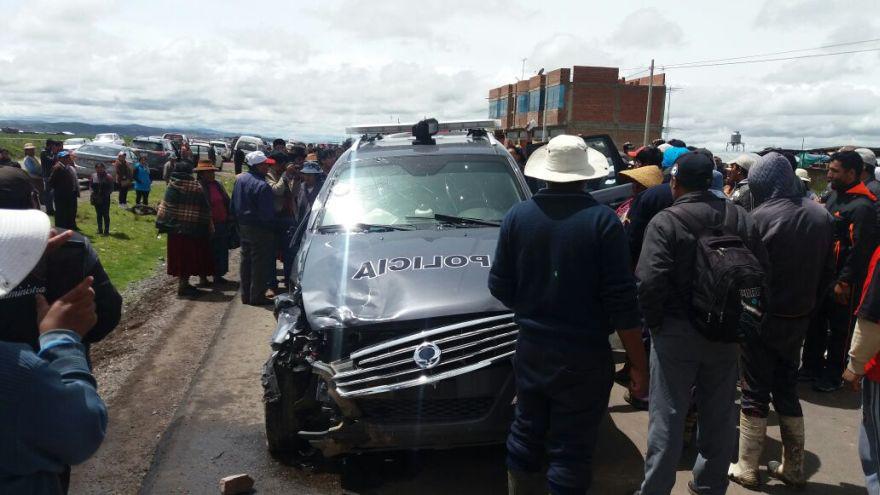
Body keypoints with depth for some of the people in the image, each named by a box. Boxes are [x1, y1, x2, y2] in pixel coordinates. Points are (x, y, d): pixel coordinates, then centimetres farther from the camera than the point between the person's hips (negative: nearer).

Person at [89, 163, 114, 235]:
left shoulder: (108, 177, -7)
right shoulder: (93, 176, 5)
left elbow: (111, 188, -5)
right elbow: (90, 185, 14)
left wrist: (106, 194, -15)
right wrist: (93, 191, -2)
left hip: (105, 199, -4)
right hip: (96, 199, 5)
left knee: (105, 214, -3)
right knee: (99, 214, 12)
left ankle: (106, 230, 2)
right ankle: (100, 230, 21)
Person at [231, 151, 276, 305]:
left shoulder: (240, 179, 3)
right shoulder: (262, 186, -22)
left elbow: (233, 205, 12)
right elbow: (267, 214, -20)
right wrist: (270, 225, -3)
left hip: (243, 227, 8)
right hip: (258, 229, -8)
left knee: (246, 260, 16)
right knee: (259, 263, 2)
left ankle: (245, 294, 24)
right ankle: (257, 296, 8)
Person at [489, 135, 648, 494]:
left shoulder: (518, 215, -3)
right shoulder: (602, 220, -13)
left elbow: (499, 286, 2)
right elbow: (621, 302, -14)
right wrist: (638, 365, -5)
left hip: (530, 348, 4)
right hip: (584, 356, -4)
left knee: (526, 433, 20)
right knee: (571, 451, 7)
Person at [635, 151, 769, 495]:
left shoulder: (665, 221, -16)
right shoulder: (740, 218, 1)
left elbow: (650, 281, -24)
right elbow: (762, 271, 3)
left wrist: (653, 321, -8)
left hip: (676, 332, -5)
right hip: (726, 332, 5)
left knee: (667, 417, 4)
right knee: (719, 414, 18)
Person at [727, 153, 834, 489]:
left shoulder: (761, 216, -19)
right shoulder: (821, 215, 1)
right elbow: (827, 270, 7)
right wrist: (808, 302, 16)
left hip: (762, 317, -5)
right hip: (800, 318, 6)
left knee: (755, 394, 5)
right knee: (787, 389, 17)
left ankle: (747, 469, 14)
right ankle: (793, 468, 25)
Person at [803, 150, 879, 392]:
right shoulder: (835, 196, 9)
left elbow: (860, 249, -22)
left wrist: (844, 281, -20)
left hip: (843, 281, -8)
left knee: (839, 329, 6)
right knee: (816, 323, 17)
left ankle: (832, 376, 19)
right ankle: (812, 368, 30)